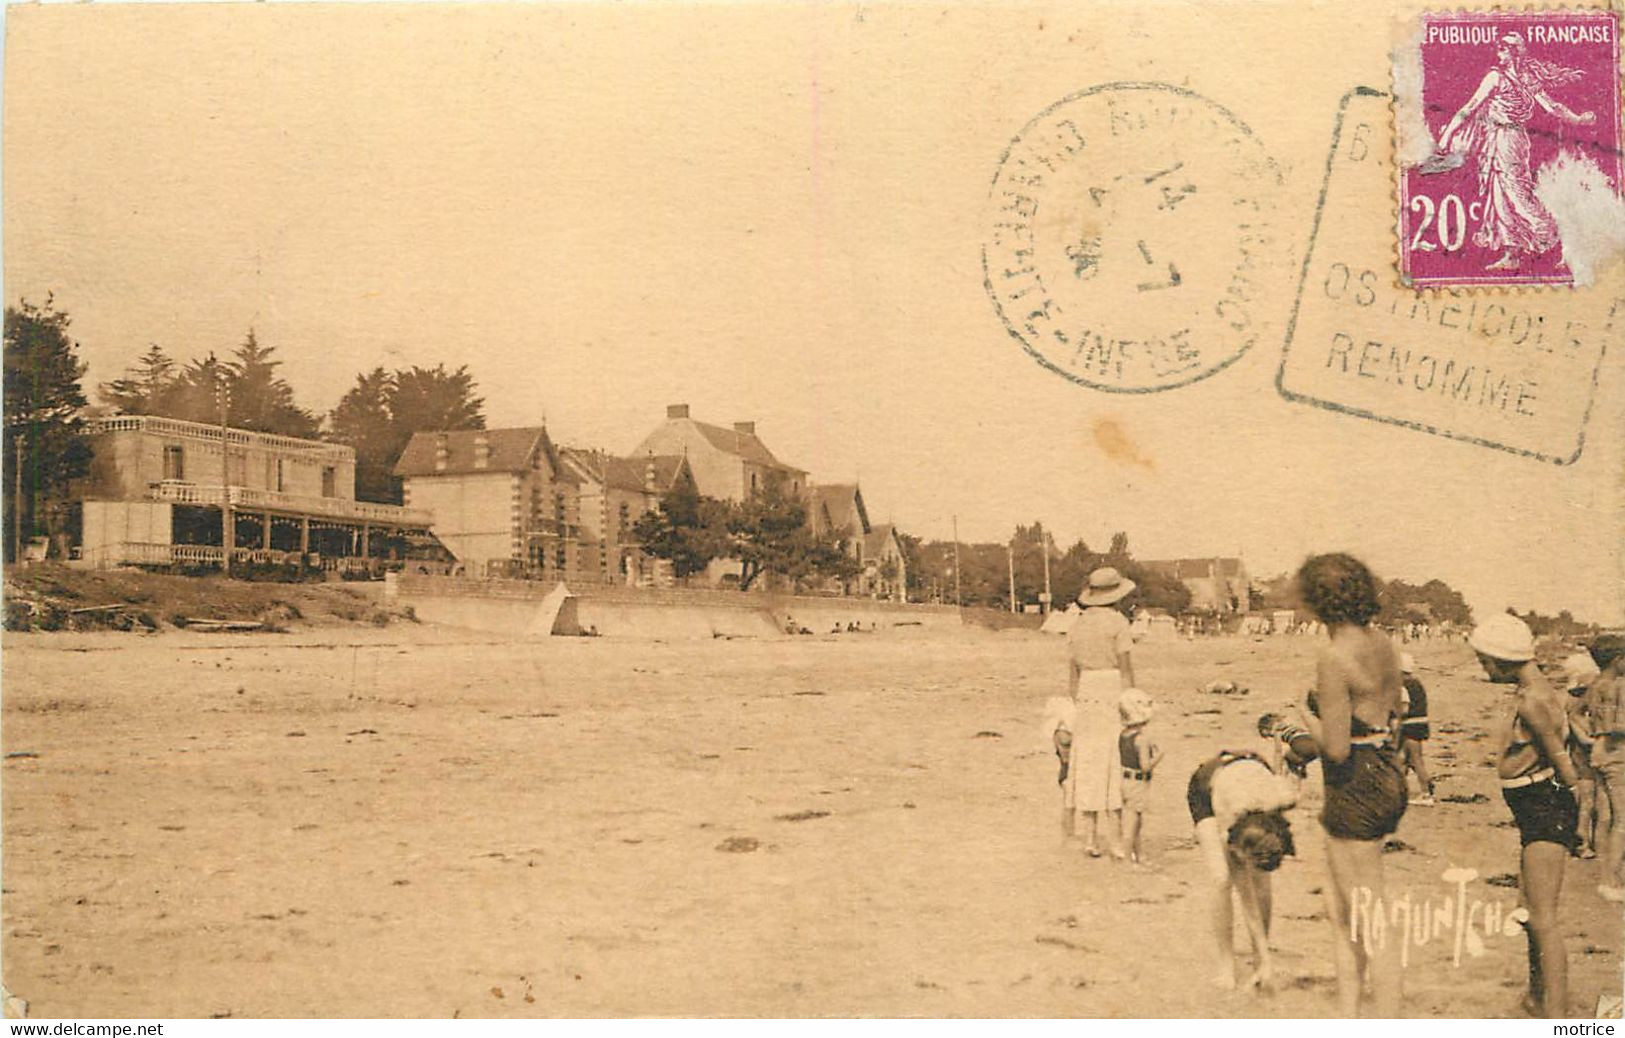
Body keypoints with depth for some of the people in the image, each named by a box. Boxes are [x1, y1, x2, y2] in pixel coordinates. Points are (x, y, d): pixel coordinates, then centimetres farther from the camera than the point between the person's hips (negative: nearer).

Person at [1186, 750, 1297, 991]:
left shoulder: (1287, 798, -37)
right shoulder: (1228, 812, -41)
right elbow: (1245, 893, -31)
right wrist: (1266, 958, -29)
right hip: (1206, 788, -3)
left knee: (1261, 881, -13)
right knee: (1221, 880, -21)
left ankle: (1259, 969, -1)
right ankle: (1224, 965, -7)